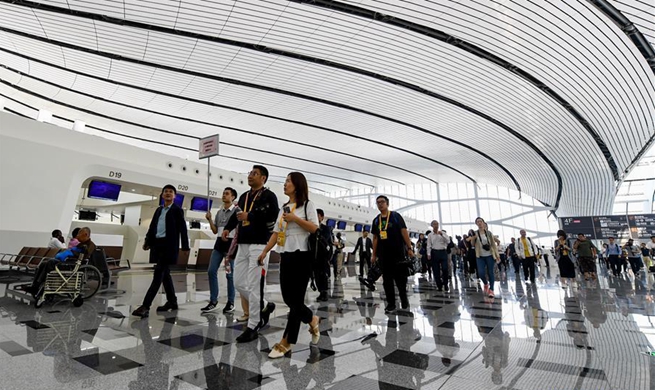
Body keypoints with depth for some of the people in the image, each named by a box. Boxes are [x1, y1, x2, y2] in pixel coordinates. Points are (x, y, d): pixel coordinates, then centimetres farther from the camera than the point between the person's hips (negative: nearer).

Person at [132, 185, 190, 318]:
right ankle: (172, 301, 21)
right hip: (157, 244, 7)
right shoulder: (159, 210, 19)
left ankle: (145, 306, -12)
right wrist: (147, 241, 2)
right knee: (164, 273, 11)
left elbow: (183, 229, -5)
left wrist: (185, 247, -10)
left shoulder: (177, 210, 0)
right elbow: (152, 226, 15)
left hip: (169, 245, -7)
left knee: (158, 274, -11)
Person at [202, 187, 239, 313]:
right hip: (219, 243, 6)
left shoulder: (236, 210, -4)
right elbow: (215, 231, 12)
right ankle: (213, 301, 12)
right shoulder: (219, 212, 14)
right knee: (211, 271, 2)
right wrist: (209, 219, 2)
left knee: (230, 274, -1)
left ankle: (230, 302, 11)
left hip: (231, 243, -6)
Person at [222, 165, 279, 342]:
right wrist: (228, 228, 5)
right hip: (243, 245, 8)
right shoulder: (244, 196, 20)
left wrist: (249, 216, -18)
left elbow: (274, 217, -17)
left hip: (259, 245, -8)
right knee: (239, 283, 10)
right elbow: (236, 215, 24)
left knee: (255, 286, -5)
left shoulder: (269, 196, -3)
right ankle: (264, 307, 30)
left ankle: (253, 327, 7)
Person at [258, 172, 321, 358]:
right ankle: (312, 320, 26)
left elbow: (315, 228, -11)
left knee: (296, 299, -3)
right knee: (289, 299, 7)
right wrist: (264, 251, 6)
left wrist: (295, 218, -14)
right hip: (286, 256, 7)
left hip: (302, 256, -6)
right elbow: (276, 233, 13)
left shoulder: (308, 205, -1)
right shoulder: (283, 208, 16)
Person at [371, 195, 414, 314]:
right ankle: (391, 305, 15)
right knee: (387, 280, 6)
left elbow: (404, 232, -5)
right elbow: (375, 238, 13)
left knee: (401, 278, 2)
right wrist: (374, 254, 10)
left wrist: (409, 248, -12)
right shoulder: (376, 220, 10)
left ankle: (404, 302, 20)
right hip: (383, 255, 4)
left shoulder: (396, 216, -2)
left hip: (398, 253, -4)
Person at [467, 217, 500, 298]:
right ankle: (486, 284, 21)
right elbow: (472, 244, 2)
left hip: (490, 256, 0)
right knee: (481, 273, -10)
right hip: (480, 256, 0)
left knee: (490, 273, 2)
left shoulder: (489, 233, 1)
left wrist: (497, 255, 0)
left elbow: (493, 244, 4)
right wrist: (472, 239, -20)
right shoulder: (475, 233, 1)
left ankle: (491, 290, 15)